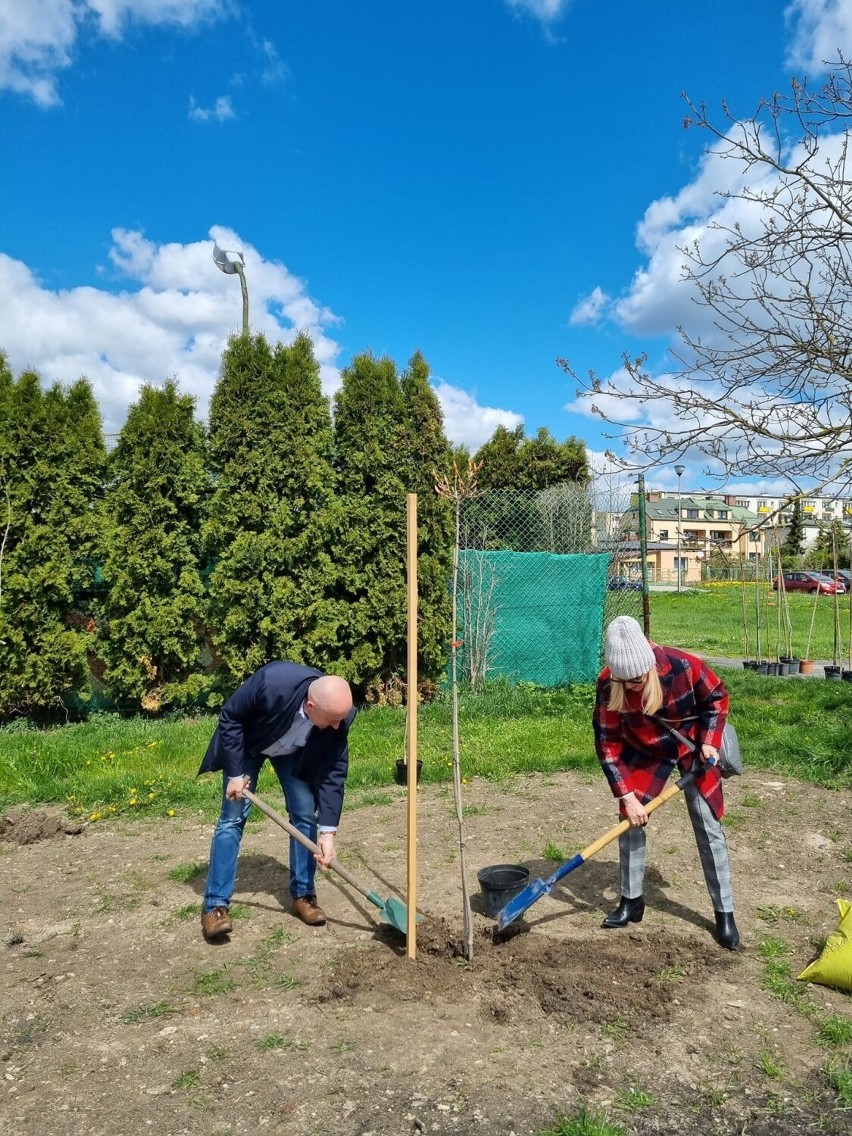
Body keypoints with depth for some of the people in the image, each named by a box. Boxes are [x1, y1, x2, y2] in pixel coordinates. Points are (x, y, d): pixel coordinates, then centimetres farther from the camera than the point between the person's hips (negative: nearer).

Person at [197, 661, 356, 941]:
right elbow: (230, 717, -26)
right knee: (233, 818, -7)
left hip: (295, 752, 3)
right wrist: (235, 773, -21)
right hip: (248, 744, -3)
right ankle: (215, 905, -1)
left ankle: (303, 895, 11)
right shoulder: (271, 683, -44)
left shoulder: (339, 715, -32)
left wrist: (327, 831, -26)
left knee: (306, 815, -3)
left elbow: (335, 772, -23)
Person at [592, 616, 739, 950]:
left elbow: (717, 697, -11)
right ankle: (631, 901, 17)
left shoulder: (683, 666, -34)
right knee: (630, 821, -1)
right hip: (644, 753, 2)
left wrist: (709, 741, -20)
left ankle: (724, 913, 13)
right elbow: (608, 744, -20)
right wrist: (627, 796, -24)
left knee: (708, 826, 0)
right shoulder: (607, 685, -29)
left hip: (693, 746, -1)